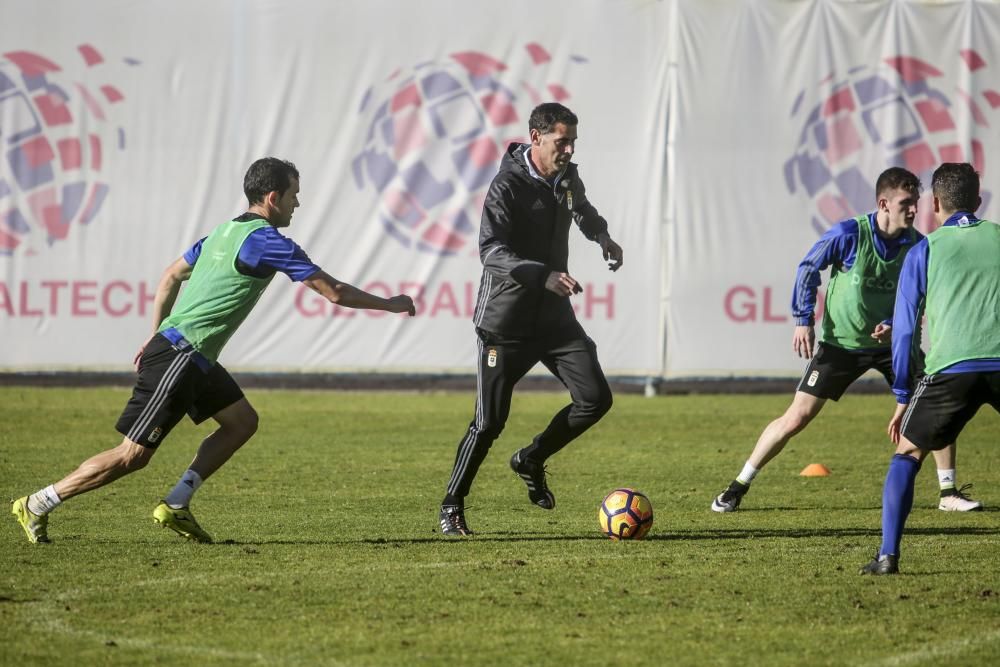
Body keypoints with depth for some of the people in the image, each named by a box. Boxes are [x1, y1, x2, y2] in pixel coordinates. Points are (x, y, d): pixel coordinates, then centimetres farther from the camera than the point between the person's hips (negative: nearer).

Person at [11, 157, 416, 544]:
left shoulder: (226, 232, 15)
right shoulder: (268, 241, -12)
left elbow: (171, 276, 24)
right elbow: (334, 292, -10)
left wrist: (156, 335, 27)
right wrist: (389, 305, 2)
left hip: (186, 353, 10)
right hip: (179, 356, -10)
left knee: (242, 421, 13)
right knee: (134, 454, -7)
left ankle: (176, 505, 9)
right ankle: (38, 505, -1)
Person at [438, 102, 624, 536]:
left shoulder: (566, 178, 5)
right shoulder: (508, 186, -17)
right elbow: (491, 250, -31)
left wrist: (602, 236, 19)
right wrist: (543, 276, -41)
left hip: (554, 314, 6)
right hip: (506, 318, -6)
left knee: (595, 398, -6)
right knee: (489, 422, -4)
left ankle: (532, 460, 16)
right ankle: (452, 506, 13)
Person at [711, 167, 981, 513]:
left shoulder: (917, 245, -10)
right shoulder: (849, 234, -20)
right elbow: (808, 268, -6)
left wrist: (893, 323, -17)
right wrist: (803, 319, -10)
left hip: (889, 341, 3)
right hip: (839, 342, -3)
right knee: (796, 418, -6)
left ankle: (949, 493, 6)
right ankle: (737, 488, 7)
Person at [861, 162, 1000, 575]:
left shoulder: (925, 250, 13)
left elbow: (905, 329, 12)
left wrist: (902, 398, 17)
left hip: (952, 368, -1)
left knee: (907, 453, 14)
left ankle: (888, 555, 0)